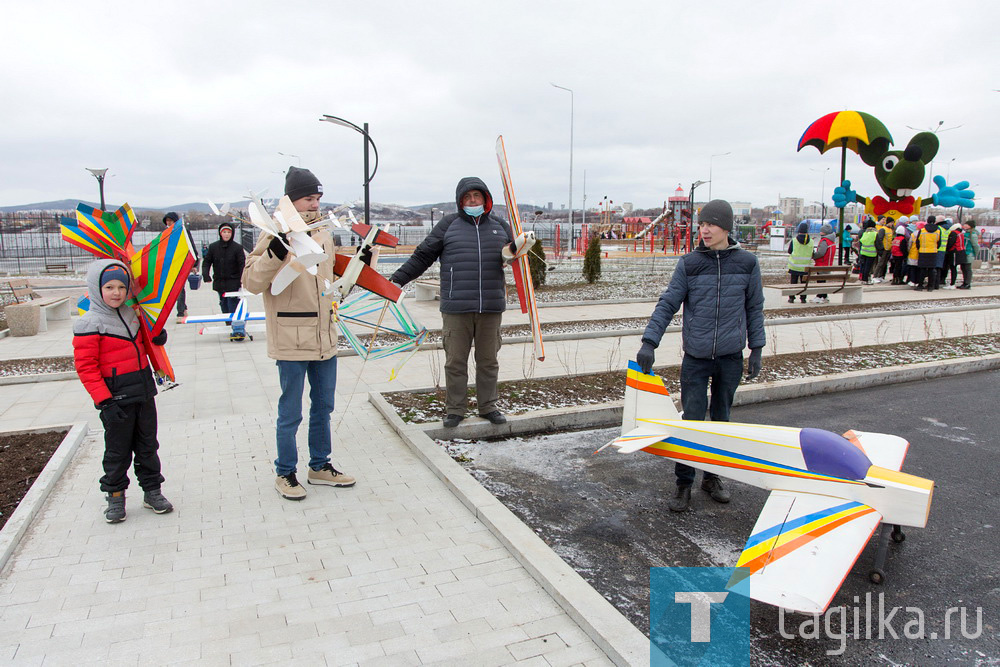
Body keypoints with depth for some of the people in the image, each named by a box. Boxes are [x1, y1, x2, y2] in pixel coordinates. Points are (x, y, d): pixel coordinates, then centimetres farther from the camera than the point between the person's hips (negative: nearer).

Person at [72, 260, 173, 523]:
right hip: (117, 398, -6)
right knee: (117, 450, 6)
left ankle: (152, 491, 26)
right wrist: (104, 400, -20)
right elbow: (85, 365, -15)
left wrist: (157, 337, 4)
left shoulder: (132, 314, 7)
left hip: (144, 392, 6)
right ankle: (115, 496, 23)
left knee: (148, 445, 14)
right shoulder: (90, 324, -13)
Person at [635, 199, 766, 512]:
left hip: (731, 357, 2)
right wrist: (649, 342, -14)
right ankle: (684, 483, 10)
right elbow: (667, 304, -4)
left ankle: (713, 476, 29)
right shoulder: (689, 264, -2)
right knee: (692, 419, -3)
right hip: (696, 357, -1)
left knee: (722, 419, 13)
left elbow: (754, 308, 9)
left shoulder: (747, 263, 1)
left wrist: (756, 349, 8)